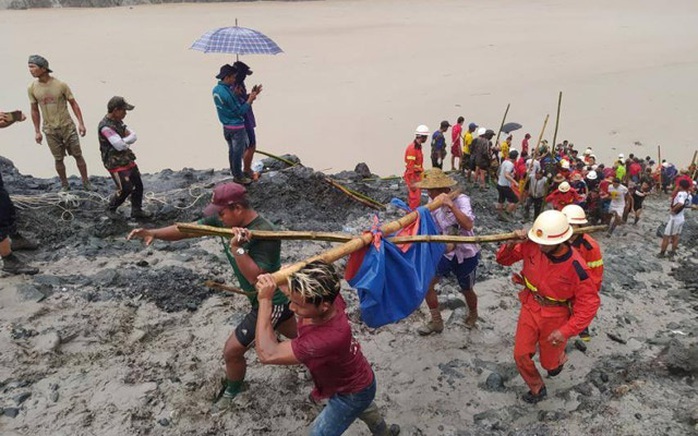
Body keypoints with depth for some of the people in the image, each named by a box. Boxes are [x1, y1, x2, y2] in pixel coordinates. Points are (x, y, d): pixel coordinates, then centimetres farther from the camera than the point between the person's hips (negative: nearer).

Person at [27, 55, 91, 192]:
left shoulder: (61, 85, -12)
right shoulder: (32, 88, -4)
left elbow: (73, 104, -3)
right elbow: (34, 110, 6)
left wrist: (81, 123, -8)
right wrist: (37, 131, 6)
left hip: (67, 126, -2)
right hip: (50, 130, 2)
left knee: (78, 155, 5)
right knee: (58, 159, 8)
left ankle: (86, 183, 18)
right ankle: (65, 185, 24)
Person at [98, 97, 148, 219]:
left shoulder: (118, 122, 7)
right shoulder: (105, 127, -22)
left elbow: (134, 136, 3)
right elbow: (120, 145, -28)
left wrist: (124, 140, -16)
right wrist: (127, 143, -6)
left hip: (127, 160, 9)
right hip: (116, 164, -9)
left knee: (138, 185, 10)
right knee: (126, 188, -7)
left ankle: (136, 210, 24)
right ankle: (111, 209, 18)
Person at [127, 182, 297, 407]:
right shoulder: (226, 220, -8)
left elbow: (257, 278, -37)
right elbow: (189, 229, -9)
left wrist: (237, 248, -41)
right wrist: (154, 233, -21)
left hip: (270, 302, -9)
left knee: (232, 350, 3)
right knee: (297, 336, 29)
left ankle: (233, 392, 32)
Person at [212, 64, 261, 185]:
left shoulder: (216, 89, 2)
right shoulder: (227, 93, -26)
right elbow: (240, 111, -20)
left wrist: (235, 95, -2)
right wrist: (250, 99, -15)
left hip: (226, 126, 9)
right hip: (236, 127, -9)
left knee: (232, 150, 19)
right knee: (238, 152, 3)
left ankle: (234, 173, 31)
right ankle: (238, 177, 14)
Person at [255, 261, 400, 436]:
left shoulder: (329, 338, -50)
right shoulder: (328, 298, -31)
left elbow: (267, 354, -48)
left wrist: (265, 300, -47)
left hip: (352, 392, -7)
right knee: (364, 407, 37)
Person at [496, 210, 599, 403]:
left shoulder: (576, 267, -29)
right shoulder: (531, 246, -20)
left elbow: (589, 303, -20)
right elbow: (503, 259, -6)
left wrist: (567, 331, -26)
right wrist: (511, 244, -29)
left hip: (555, 318, -3)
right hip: (530, 308, 3)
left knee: (549, 363, 17)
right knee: (521, 355, 6)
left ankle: (558, 358, 55)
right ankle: (537, 389, 34)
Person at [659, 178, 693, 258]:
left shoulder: (681, 193, -23)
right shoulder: (689, 196, 3)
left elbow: (680, 204, -40)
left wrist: (673, 210, -27)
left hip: (674, 218, -8)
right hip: (681, 218, 8)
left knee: (666, 237, 3)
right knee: (675, 237, 19)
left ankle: (662, 253, 11)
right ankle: (672, 252, 28)